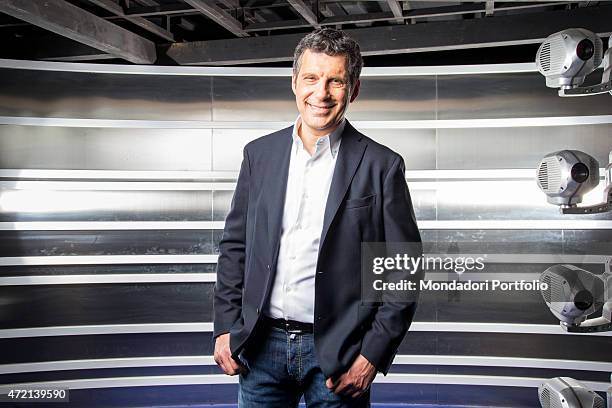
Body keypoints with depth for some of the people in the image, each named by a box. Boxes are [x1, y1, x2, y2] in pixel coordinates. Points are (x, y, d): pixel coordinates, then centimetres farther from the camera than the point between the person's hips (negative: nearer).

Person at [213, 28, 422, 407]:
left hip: (336, 354, -2)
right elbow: (235, 245, 8)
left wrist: (372, 355, -10)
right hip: (261, 346, 3)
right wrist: (226, 327, 3)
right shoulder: (259, 153, 4)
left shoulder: (382, 166, -6)